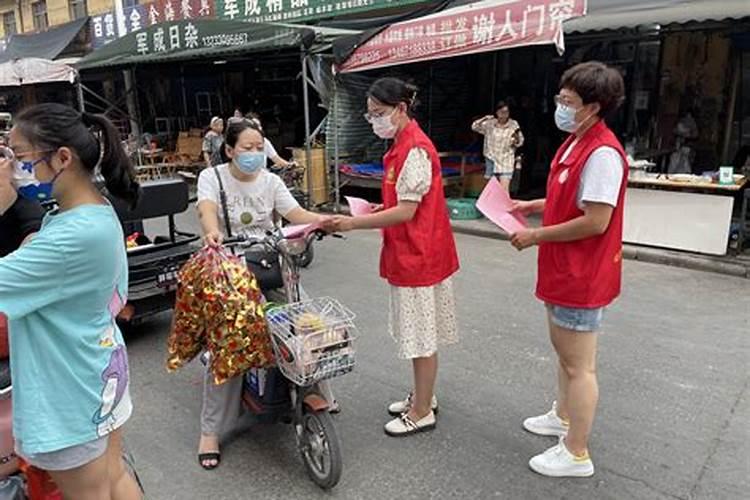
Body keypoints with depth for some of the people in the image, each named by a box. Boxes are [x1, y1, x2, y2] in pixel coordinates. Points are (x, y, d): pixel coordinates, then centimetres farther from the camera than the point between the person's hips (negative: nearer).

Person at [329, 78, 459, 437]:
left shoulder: (415, 150, -19)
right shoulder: (403, 145, 13)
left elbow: (406, 211, -23)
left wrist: (354, 223, -21)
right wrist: (377, 209, 7)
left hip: (419, 255, -10)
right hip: (409, 254, 10)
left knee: (421, 336, 3)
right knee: (416, 333, 19)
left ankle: (422, 412, 17)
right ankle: (423, 397, 34)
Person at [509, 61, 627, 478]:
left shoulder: (602, 153, -23)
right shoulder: (575, 143, 9)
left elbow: (595, 221, -26)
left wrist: (535, 236, -18)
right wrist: (534, 206, 8)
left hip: (582, 276, -10)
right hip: (564, 271, 10)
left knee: (578, 365, 2)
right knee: (563, 350, 24)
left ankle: (576, 454, 18)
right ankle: (563, 416, 44)